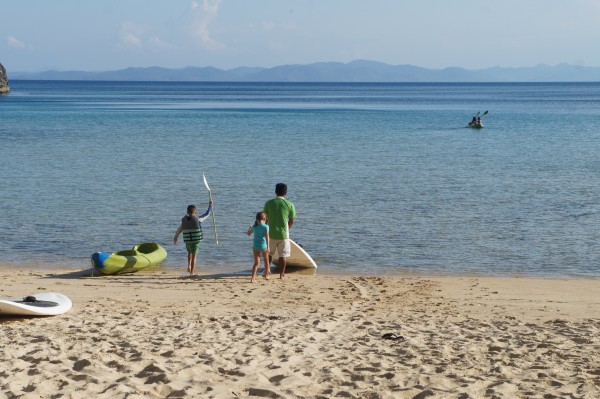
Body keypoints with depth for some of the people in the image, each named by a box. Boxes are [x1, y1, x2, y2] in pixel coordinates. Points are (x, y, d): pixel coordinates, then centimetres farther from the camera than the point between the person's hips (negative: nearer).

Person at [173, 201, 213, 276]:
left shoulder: (184, 220, 2)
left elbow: (179, 230, 12)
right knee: (194, 256, 4)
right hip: (196, 241, -3)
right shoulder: (198, 219, -7)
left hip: (187, 241, 3)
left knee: (190, 253, 29)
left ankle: (189, 265, 8)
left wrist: (175, 238, 28)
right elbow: (207, 214, 7)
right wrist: (210, 205, 21)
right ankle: (192, 273, 0)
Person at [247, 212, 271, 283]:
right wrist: (268, 246, -14)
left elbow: (249, 234, 22)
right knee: (266, 260, 21)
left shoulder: (254, 226, 5)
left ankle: (253, 277, -10)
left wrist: (249, 228, 41)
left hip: (255, 246, 3)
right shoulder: (265, 227, -7)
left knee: (256, 262, 5)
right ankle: (266, 274, 34)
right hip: (263, 246, -3)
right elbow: (267, 237, -14)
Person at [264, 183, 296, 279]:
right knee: (282, 255, 6)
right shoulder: (290, 205, -5)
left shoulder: (269, 203, -3)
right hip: (283, 234, -1)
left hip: (271, 233, 1)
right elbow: (291, 221, 2)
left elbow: (266, 219, 2)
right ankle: (281, 275, 6)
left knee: (268, 253, 18)